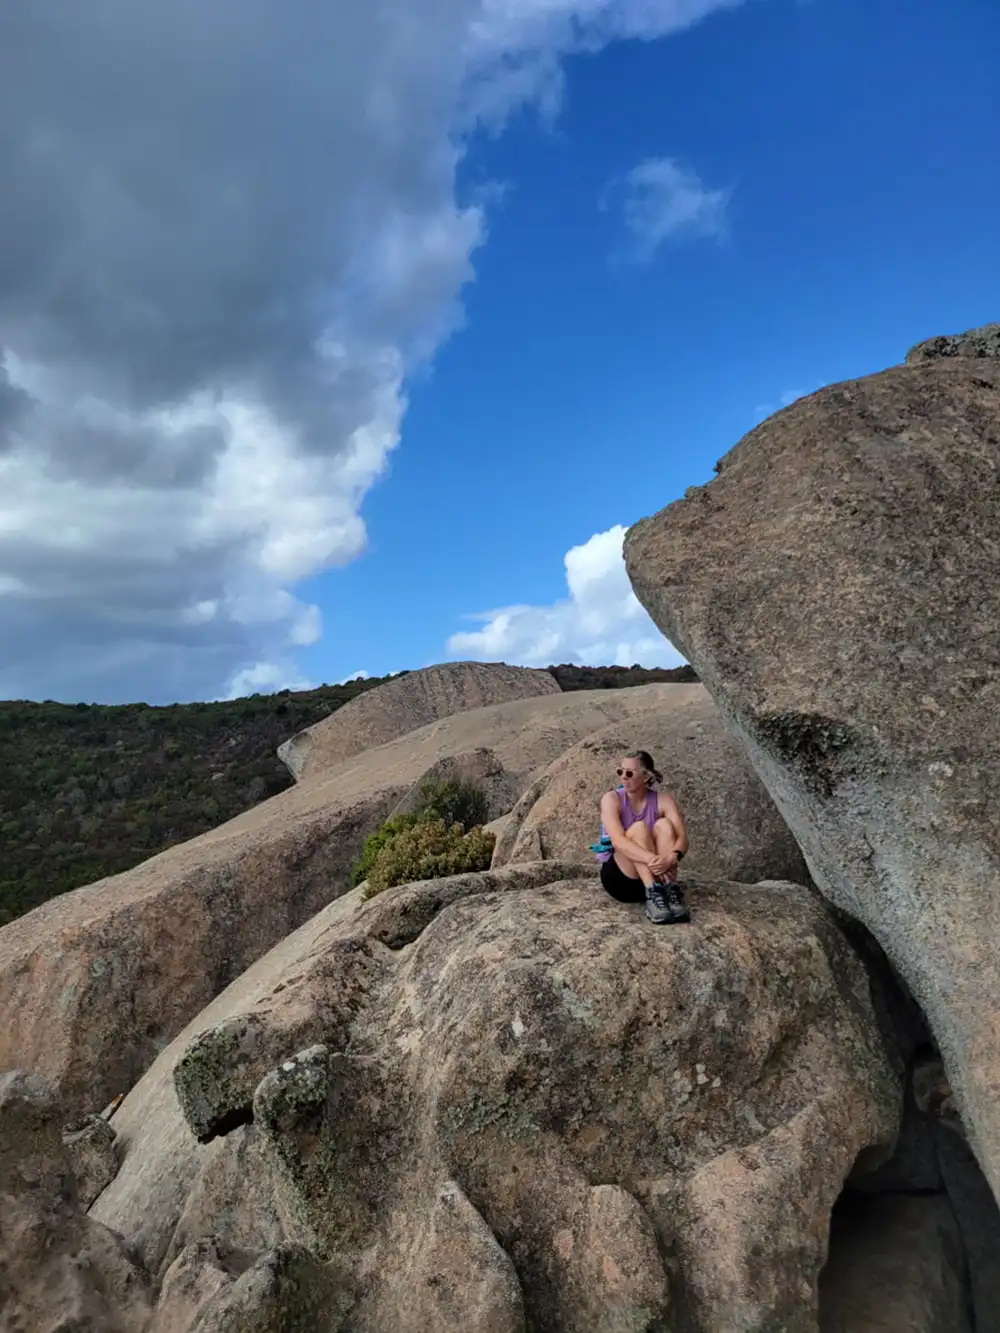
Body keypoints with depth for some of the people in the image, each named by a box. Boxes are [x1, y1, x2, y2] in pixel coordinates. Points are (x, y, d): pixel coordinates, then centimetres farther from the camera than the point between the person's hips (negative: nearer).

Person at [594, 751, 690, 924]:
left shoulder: (663, 801, -5)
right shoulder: (612, 799, -11)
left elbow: (682, 837, -18)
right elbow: (618, 841, -28)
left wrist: (671, 858, -42)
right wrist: (652, 859, -44)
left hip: (654, 875, 2)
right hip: (620, 877, -2)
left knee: (664, 825, -21)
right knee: (639, 828, -27)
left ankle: (672, 892, -33)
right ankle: (652, 896, -41)